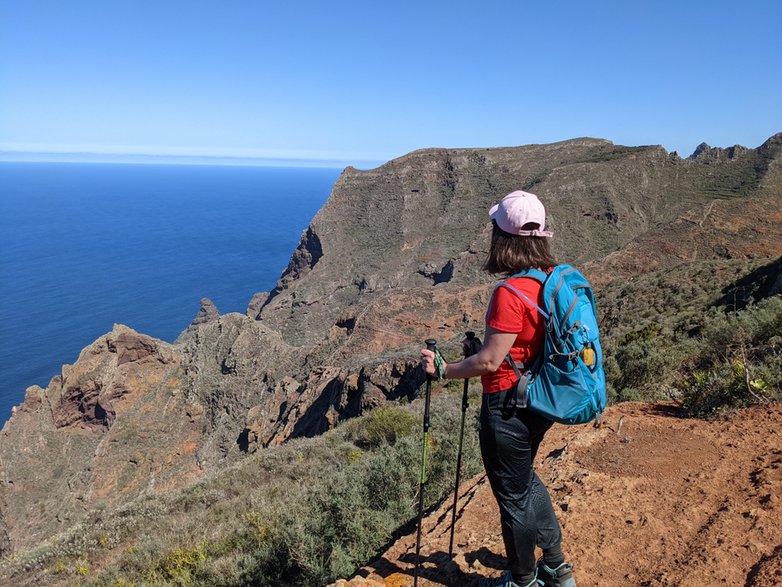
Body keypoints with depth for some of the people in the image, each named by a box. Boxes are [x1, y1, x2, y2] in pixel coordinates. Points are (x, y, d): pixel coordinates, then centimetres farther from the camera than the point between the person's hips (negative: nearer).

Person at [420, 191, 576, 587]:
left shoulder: (510, 293, -26)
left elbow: (489, 361, -24)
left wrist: (442, 369, -11)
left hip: (508, 407, -9)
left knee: (513, 495, 13)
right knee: (526, 480, 29)